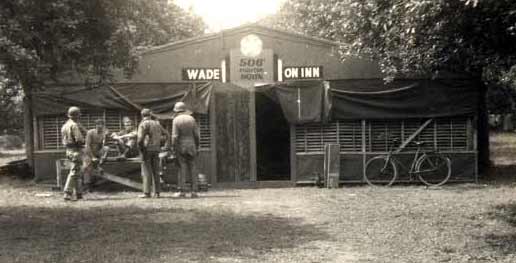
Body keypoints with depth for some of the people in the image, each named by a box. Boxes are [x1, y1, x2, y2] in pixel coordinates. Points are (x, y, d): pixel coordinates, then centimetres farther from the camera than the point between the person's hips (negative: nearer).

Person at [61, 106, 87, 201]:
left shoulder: (65, 125, 13)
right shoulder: (74, 125, -16)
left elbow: (64, 139, 15)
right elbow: (79, 139, -23)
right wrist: (84, 141, 0)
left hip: (69, 150, 10)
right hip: (76, 150, -10)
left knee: (76, 172, 15)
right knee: (74, 173, -8)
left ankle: (78, 193, 19)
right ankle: (67, 194, -11)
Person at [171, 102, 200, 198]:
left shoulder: (176, 120, -6)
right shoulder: (191, 119, 5)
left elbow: (175, 136, -12)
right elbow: (196, 134, 3)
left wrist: (174, 149, -8)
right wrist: (196, 147, 10)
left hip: (180, 146, -3)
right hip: (191, 146, 3)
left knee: (182, 168, -2)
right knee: (192, 168, 4)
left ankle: (182, 191, -4)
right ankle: (194, 191, 2)